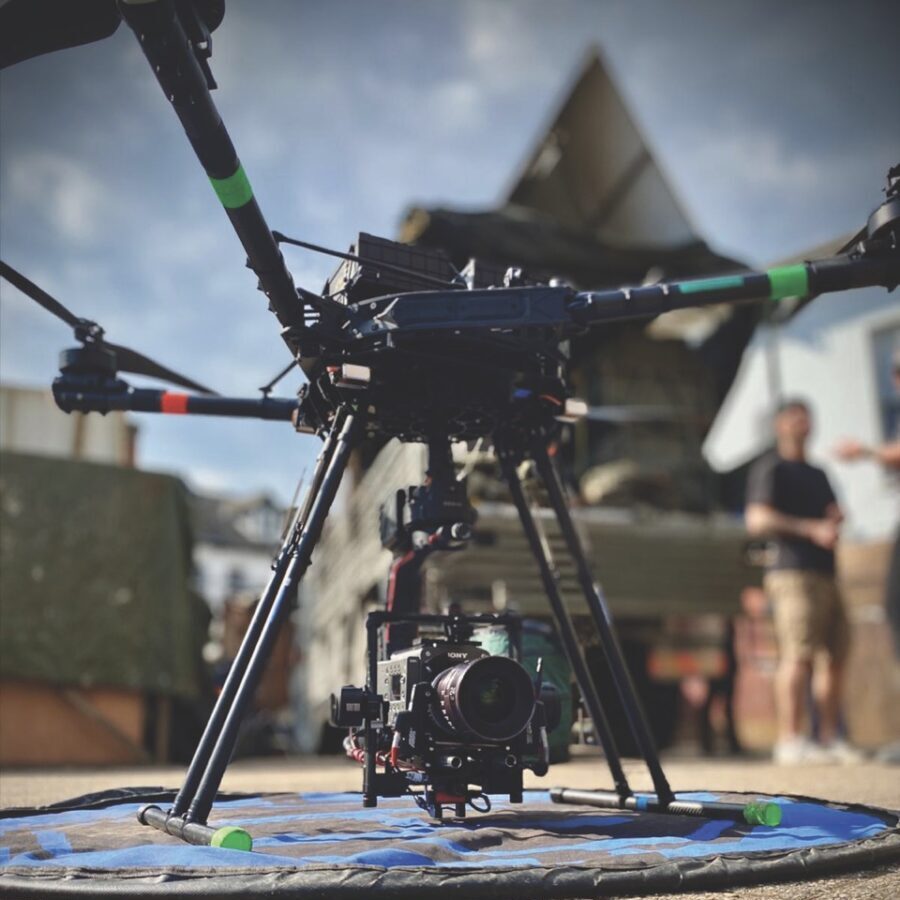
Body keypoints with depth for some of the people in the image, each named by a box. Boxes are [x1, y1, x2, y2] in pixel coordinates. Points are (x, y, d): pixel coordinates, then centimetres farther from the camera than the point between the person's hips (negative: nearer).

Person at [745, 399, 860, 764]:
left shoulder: (817, 473, 26)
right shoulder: (771, 468, 1)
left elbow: (833, 515, 34)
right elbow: (758, 519, -10)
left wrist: (836, 518, 9)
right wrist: (812, 529, -16)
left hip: (824, 573, 9)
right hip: (792, 570, -9)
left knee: (837, 654, 7)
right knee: (798, 654, -15)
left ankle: (830, 738, 15)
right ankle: (790, 741, -14)